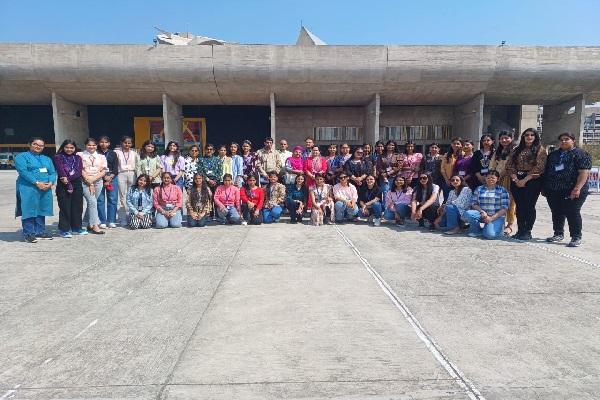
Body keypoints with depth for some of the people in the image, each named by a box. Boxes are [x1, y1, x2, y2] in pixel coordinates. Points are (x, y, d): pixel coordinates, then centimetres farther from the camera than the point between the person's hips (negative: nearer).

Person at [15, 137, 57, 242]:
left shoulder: (47, 159, 20)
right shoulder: (22, 157, 2)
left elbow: (53, 172, 11)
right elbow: (23, 171, -11)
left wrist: (50, 183, -9)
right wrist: (37, 183, -19)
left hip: (45, 189, 6)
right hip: (28, 189, -5)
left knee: (42, 211, 9)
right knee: (29, 211, -5)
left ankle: (40, 232, 17)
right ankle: (29, 234, 1)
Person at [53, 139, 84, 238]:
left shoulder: (78, 158, 13)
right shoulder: (58, 157, 2)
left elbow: (79, 172, 0)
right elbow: (61, 172, -7)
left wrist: (68, 179, -15)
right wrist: (69, 185, -12)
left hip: (77, 185, 4)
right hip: (63, 186, -4)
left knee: (77, 207, 7)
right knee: (65, 208, -3)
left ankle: (76, 228, 18)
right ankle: (64, 230, 3)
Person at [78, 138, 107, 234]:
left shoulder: (101, 157, 12)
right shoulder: (80, 155, 3)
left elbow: (103, 171, 4)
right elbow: (80, 170, -3)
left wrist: (93, 179, -9)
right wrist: (89, 182, -9)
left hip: (98, 182, 3)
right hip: (85, 182, -3)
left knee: (91, 203, 10)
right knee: (93, 202, -14)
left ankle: (89, 224, 21)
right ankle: (95, 225, -13)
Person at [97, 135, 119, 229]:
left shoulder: (113, 154, 14)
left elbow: (116, 168, 7)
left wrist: (110, 178, -6)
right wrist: (104, 177, -11)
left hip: (112, 177, 2)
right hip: (99, 178, -2)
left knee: (113, 199, 0)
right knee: (100, 200, -3)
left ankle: (111, 221, 6)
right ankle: (102, 222, 2)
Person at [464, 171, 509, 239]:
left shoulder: (502, 190, 2)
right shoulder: (479, 189, 10)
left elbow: (504, 208, -3)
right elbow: (474, 203, 5)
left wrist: (491, 218, -14)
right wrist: (482, 212, -15)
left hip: (496, 217, -2)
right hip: (482, 215, 3)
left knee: (490, 234, -29)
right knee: (468, 213, -29)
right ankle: (476, 231, -4)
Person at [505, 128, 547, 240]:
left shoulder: (540, 150, 2)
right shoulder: (517, 150, 14)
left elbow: (539, 167, -9)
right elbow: (510, 165, 6)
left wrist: (525, 180, -14)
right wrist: (515, 178, -8)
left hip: (532, 181, -4)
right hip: (517, 181, 4)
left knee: (529, 206, -4)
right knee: (519, 206, 5)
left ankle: (527, 232, 4)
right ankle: (520, 230, 12)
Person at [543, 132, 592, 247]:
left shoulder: (580, 154, -2)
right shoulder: (553, 155, 17)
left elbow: (584, 172, -12)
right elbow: (546, 171, 21)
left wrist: (577, 188, -22)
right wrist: (545, 187, 13)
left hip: (572, 192, -6)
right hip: (553, 192, 6)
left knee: (572, 214, -3)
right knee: (557, 214, 11)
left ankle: (576, 238, 7)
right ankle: (558, 234, 24)